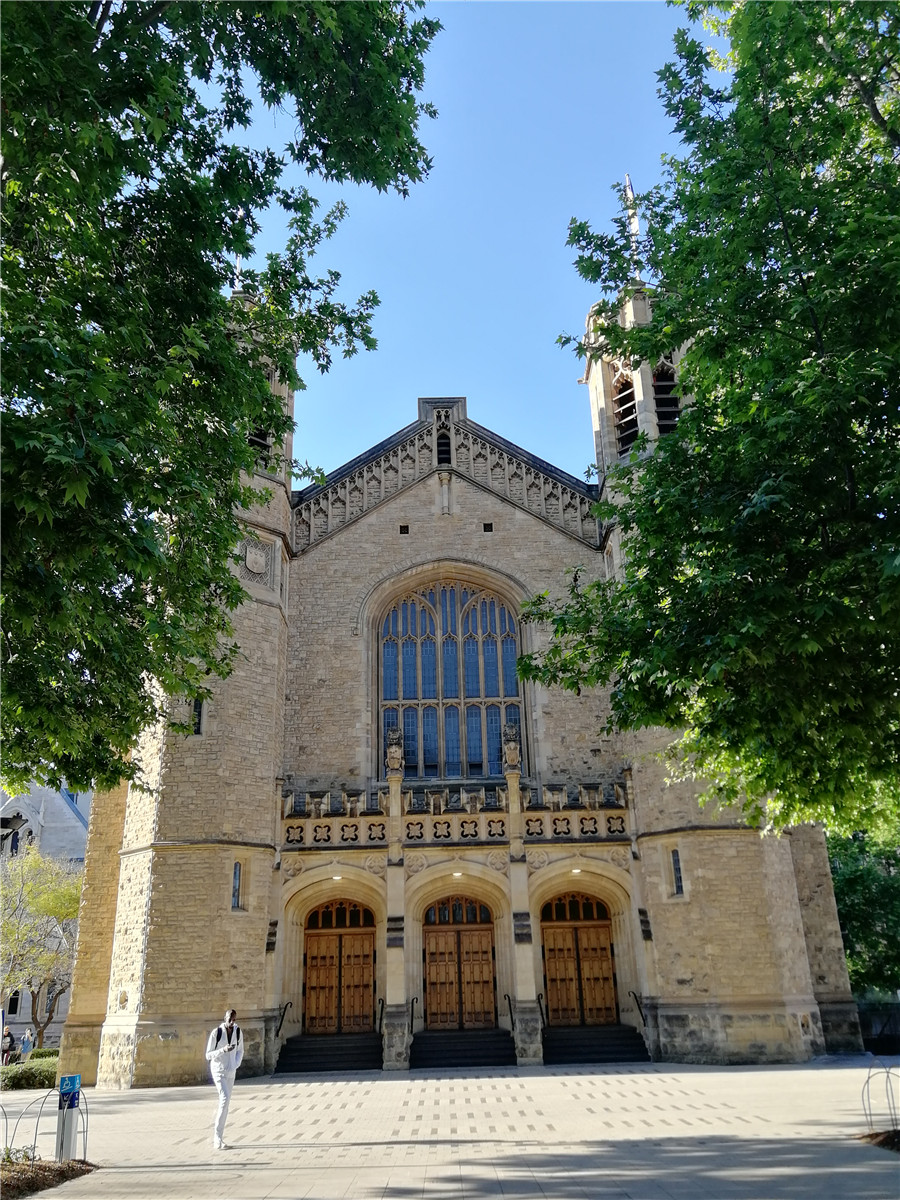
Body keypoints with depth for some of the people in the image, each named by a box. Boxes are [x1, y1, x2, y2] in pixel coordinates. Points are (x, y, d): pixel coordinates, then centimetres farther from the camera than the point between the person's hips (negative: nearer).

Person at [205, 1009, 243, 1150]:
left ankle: (218, 1136, 23)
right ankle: (218, 1138, -13)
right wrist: (223, 1050, -27)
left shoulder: (238, 1031, -2)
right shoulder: (216, 1033, -16)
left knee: (225, 1102, 10)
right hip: (218, 1070, -5)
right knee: (225, 1099, -20)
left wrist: (236, 1065, 0)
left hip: (231, 1072, 5)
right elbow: (208, 1055, -12)